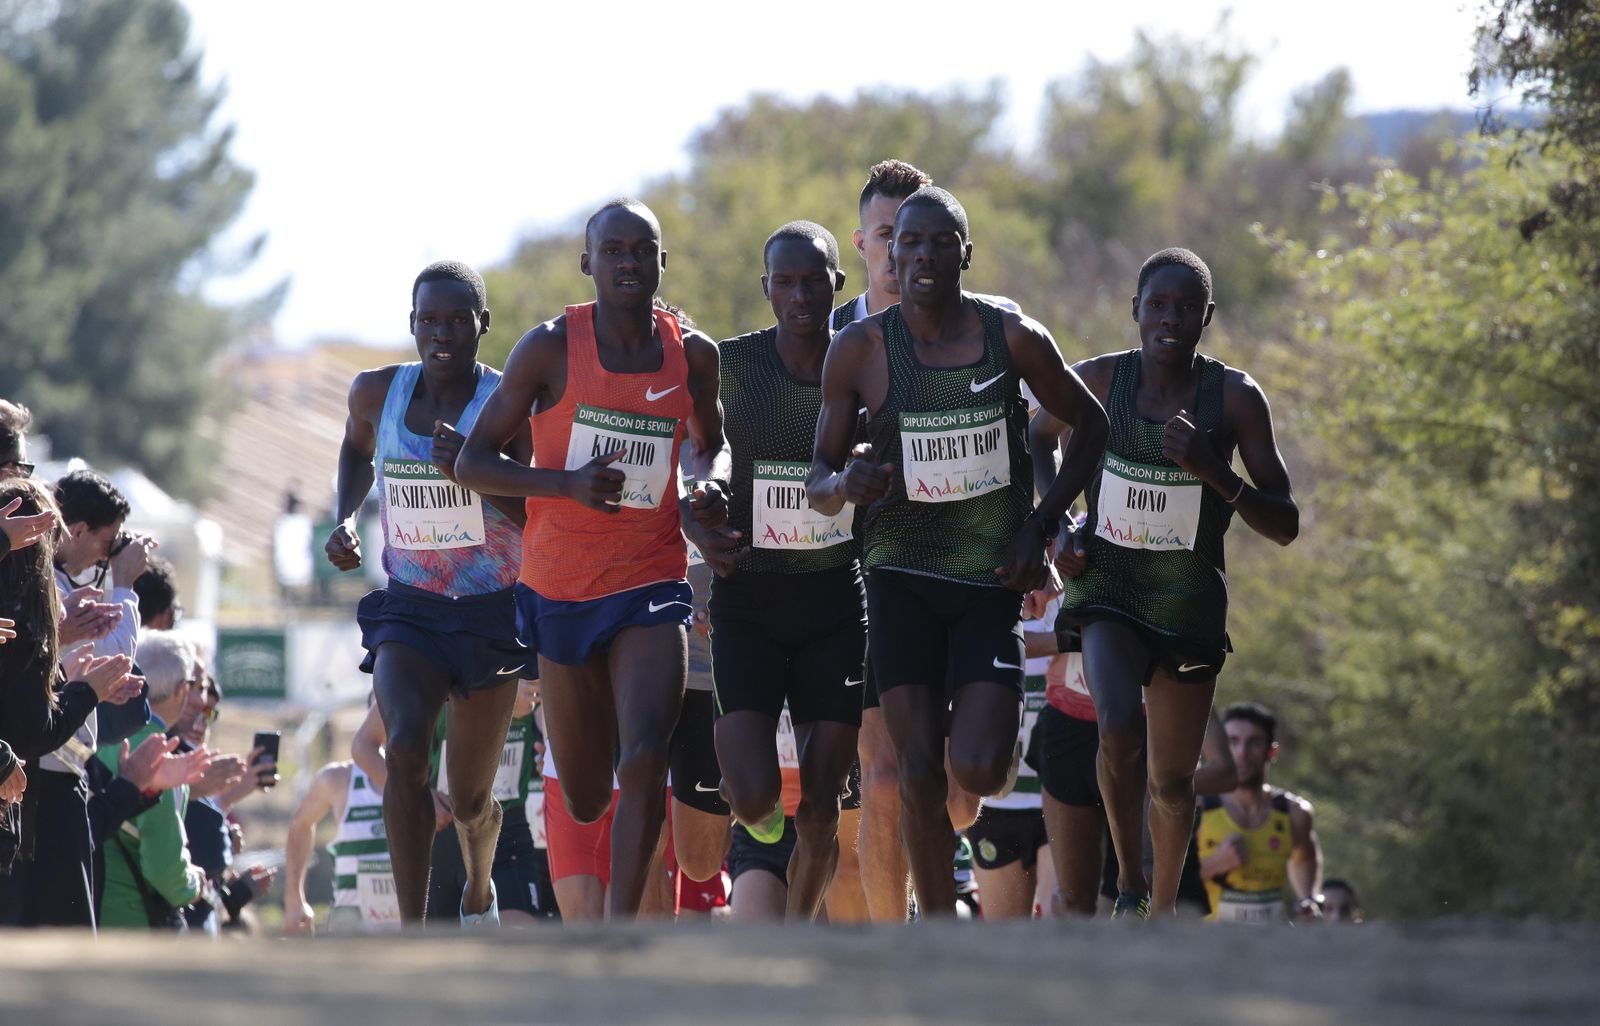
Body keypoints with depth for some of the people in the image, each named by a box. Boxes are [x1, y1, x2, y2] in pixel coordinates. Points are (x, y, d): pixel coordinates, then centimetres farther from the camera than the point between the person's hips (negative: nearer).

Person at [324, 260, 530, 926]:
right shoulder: (377, 393, 0)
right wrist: (345, 520, 7)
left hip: (491, 615, -1)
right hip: (407, 610, 1)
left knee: (471, 796, 10)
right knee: (405, 748, -26)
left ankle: (479, 890, 46)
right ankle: (412, 935, -28)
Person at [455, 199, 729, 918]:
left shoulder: (692, 354, 2)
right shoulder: (551, 347, -6)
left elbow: (711, 443, 23)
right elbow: (473, 463, -6)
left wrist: (711, 485, -1)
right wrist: (568, 484, -21)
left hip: (650, 586, 1)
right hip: (560, 588, -1)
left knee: (644, 759, -22)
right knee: (585, 797, 9)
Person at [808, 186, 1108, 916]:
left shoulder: (1013, 338, -5)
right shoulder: (860, 350, -5)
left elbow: (1090, 425, 10)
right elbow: (818, 478, 1)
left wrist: (1041, 525, 0)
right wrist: (842, 485, -24)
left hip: (992, 581, 0)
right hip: (902, 580, 0)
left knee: (979, 771, -14)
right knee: (920, 774, -6)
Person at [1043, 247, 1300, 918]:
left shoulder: (1236, 397, -10)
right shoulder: (1099, 381, -8)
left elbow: (1285, 527, -10)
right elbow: (1034, 443, 14)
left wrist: (1214, 473, -26)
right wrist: (1058, 528, 0)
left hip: (1191, 604, 1)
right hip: (1108, 589, -1)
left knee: (1172, 780, 10)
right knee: (1119, 728, -26)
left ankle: (1162, 908, 36)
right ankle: (1127, 879, -3)